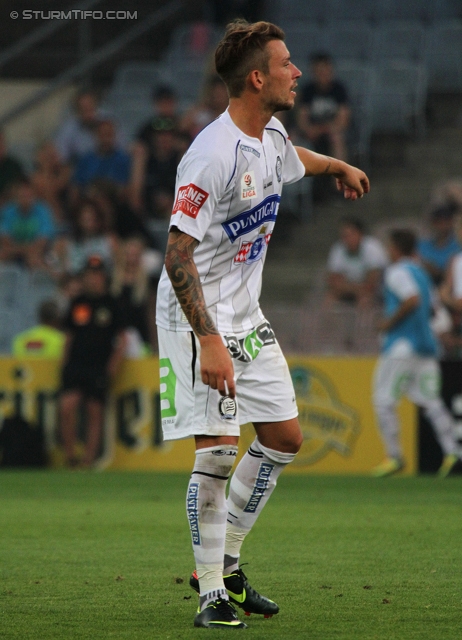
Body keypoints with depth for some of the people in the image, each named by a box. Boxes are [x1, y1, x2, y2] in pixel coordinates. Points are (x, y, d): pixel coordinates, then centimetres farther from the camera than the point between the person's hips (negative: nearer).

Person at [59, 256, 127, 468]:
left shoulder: (110, 305, 3)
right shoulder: (77, 303, 11)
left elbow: (122, 340, 5)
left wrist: (113, 367, -3)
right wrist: (64, 363, 11)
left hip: (99, 368, -2)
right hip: (75, 364, 2)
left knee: (95, 411, 0)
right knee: (67, 405, -16)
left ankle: (89, 459, 5)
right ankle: (69, 455, -7)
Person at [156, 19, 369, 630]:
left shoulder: (271, 137, 4)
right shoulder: (212, 156, -24)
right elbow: (178, 255, -26)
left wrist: (339, 166, 53)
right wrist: (208, 342, -31)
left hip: (246, 315, 9)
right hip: (198, 316, -9)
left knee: (284, 436, 10)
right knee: (218, 447, -14)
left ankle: (225, 562, 22)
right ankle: (211, 594, -5)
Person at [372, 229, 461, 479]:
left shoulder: (397, 272, -8)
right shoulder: (421, 273, 18)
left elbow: (412, 299, -24)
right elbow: (432, 305, 25)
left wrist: (390, 322, -14)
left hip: (402, 345, -8)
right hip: (427, 345, 8)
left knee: (384, 400, -2)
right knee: (430, 399, 3)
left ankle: (394, 456, -5)